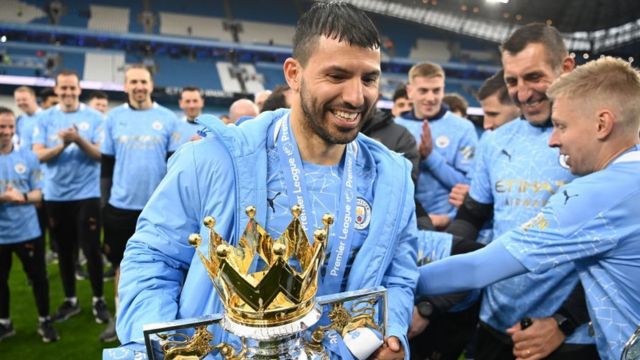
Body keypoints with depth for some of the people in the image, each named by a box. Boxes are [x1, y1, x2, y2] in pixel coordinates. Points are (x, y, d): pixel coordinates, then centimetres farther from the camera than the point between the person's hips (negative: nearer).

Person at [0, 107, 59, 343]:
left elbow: (39, 193, 1)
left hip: (27, 231, 0)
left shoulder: (28, 157, -1)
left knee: (38, 277, 7)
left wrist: (22, 197, -20)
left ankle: (44, 321, 24)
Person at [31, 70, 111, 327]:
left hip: (87, 193, -2)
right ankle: (70, 300, 26)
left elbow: (101, 154, -7)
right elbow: (39, 155, -4)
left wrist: (79, 140, -22)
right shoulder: (46, 118, 4)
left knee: (91, 248, 0)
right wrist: (63, 144, -20)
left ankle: (98, 299, 15)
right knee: (64, 250, 12)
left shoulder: (94, 117, -1)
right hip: (56, 195, 3)